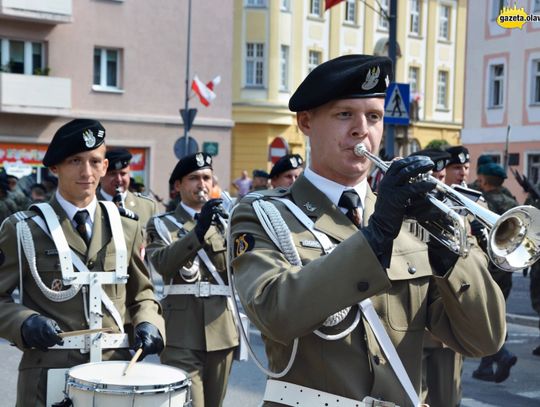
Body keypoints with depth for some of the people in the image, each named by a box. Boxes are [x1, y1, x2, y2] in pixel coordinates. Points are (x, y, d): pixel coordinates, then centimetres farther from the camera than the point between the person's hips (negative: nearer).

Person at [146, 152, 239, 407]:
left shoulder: (224, 222, 15)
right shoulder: (162, 224, 5)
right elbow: (162, 263, -15)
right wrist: (199, 229, -26)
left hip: (221, 331, 4)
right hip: (182, 333, -4)